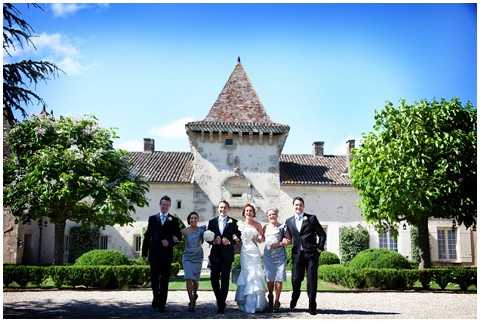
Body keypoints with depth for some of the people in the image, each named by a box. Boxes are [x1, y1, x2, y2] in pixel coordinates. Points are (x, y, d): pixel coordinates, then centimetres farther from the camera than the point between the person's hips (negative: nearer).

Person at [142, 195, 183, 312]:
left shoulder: (174, 220, 8)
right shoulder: (152, 218, 12)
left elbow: (179, 236, 2)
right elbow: (147, 235, 10)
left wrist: (169, 241, -16)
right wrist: (144, 251, 4)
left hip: (167, 253, -1)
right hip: (154, 253, 1)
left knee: (164, 279, 2)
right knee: (154, 277, -1)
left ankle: (162, 303, 8)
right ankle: (156, 297, 21)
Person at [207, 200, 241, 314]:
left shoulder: (233, 222, 5)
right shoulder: (212, 222, 12)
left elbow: (238, 237, 1)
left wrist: (230, 242, -16)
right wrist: (213, 241, -12)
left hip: (227, 254, -2)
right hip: (215, 254, 2)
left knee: (225, 279, -2)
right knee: (214, 278, 1)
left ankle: (221, 305, 5)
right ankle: (219, 300, 24)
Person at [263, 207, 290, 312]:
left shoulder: (282, 227, 4)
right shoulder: (265, 227, 15)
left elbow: (288, 240, 0)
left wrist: (279, 244, -13)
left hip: (279, 255, -2)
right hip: (268, 254, 3)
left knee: (278, 279, -5)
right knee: (269, 278, 0)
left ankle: (277, 302, 2)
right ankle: (270, 297, 22)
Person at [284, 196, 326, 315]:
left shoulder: (312, 218, 3)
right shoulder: (289, 221, 11)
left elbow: (322, 234, 5)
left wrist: (320, 248, -2)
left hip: (311, 253, -2)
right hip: (297, 254, 2)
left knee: (312, 280, -1)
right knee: (296, 279, 4)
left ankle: (312, 306, 10)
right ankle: (293, 301, 29)